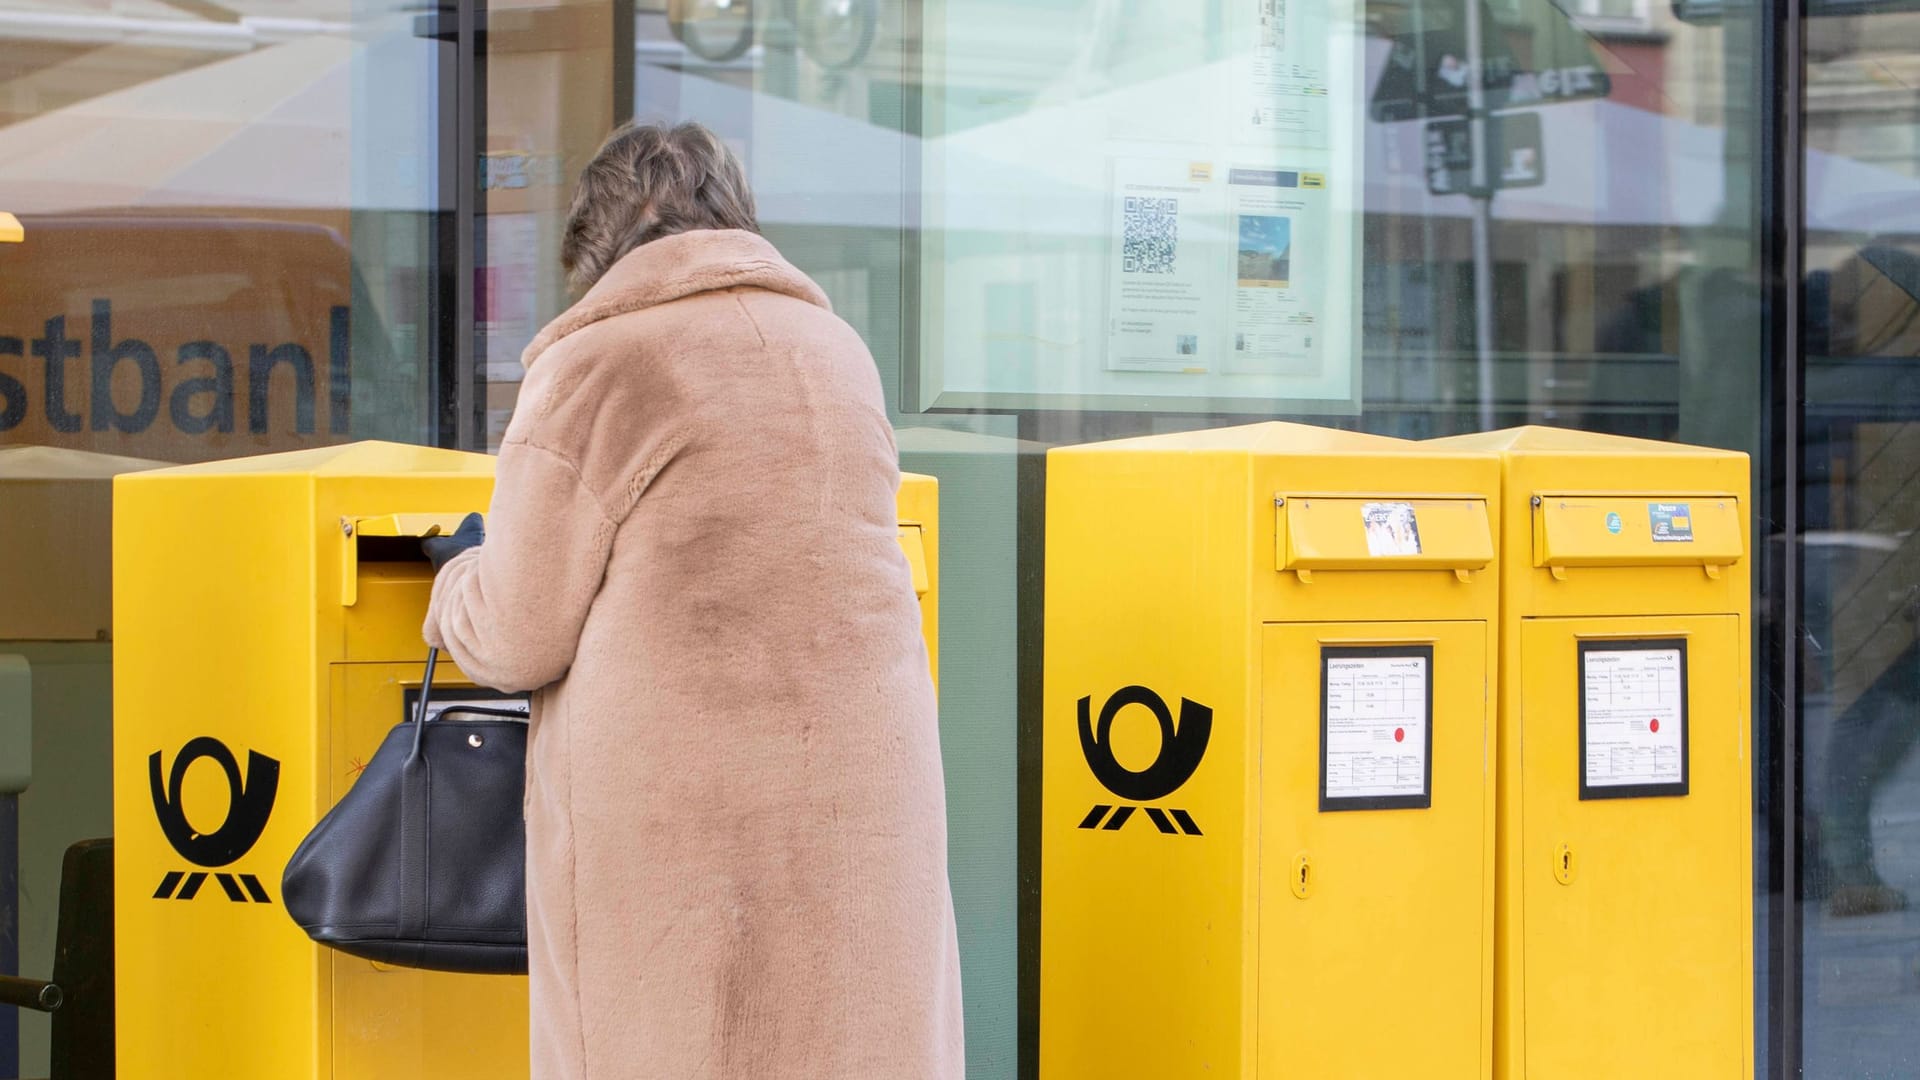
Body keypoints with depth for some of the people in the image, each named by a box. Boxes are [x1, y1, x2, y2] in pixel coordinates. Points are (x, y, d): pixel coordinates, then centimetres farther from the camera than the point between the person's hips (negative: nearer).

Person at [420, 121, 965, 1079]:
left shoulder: (596, 364, -3)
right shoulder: (840, 352, 15)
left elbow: (519, 637, -2)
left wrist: (462, 572, 20)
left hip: (676, 812, -5)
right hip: (863, 784, 5)